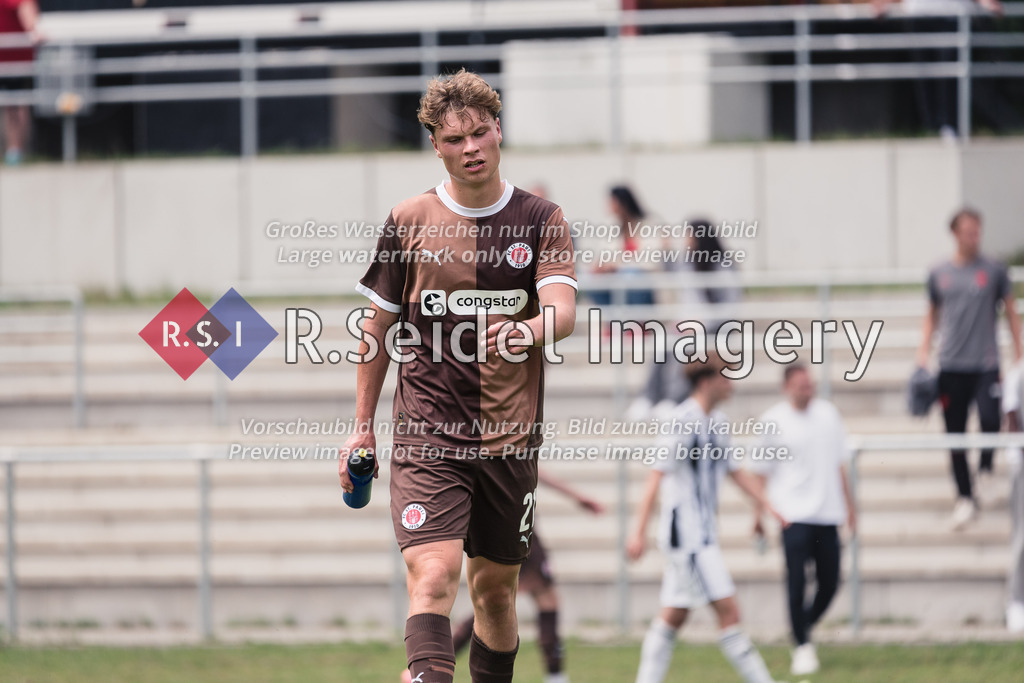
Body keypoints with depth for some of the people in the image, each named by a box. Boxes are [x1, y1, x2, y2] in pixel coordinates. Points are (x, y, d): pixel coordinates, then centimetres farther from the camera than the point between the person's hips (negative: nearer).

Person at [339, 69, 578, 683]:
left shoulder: (541, 221, 3)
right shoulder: (409, 223, 4)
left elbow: (563, 310, -11)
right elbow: (379, 327, 13)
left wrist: (528, 331, -35)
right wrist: (363, 425, 13)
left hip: (511, 439, 1)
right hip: (426, 436, -1)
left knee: (496, 589, 10)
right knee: (433, 575, -18)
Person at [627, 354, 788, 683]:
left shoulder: (716, 422, 13)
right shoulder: (685, 422, -15)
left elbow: (737, 471, 22)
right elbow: (658, 475, -18)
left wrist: (769, 507, 16)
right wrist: (640, 531, -22)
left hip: (702, 533, 10)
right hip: (686, 532, -10)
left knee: (675, 615, 11)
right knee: (727, 609, -9)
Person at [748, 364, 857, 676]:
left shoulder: (828, 413, 10)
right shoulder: (773, 421, -3)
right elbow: (761, 471, 3)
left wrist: (849, 503, 20)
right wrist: (760, 512, 0)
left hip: (828, 513, 4)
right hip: (793, 513, -4)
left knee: (829, 583, 4)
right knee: (797, 581, -10)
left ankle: (805, 625, 27)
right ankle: (802, 645, 0)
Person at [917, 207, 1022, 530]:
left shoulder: (994, 271, 2)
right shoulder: (939, 274, 7)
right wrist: (923, 353, 8)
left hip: (986, 364, -2)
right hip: (951, 366, 2)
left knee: (990, 418, -21)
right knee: (955, 434, 2)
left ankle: (986, 467, 10)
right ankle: (965, 498, 14)